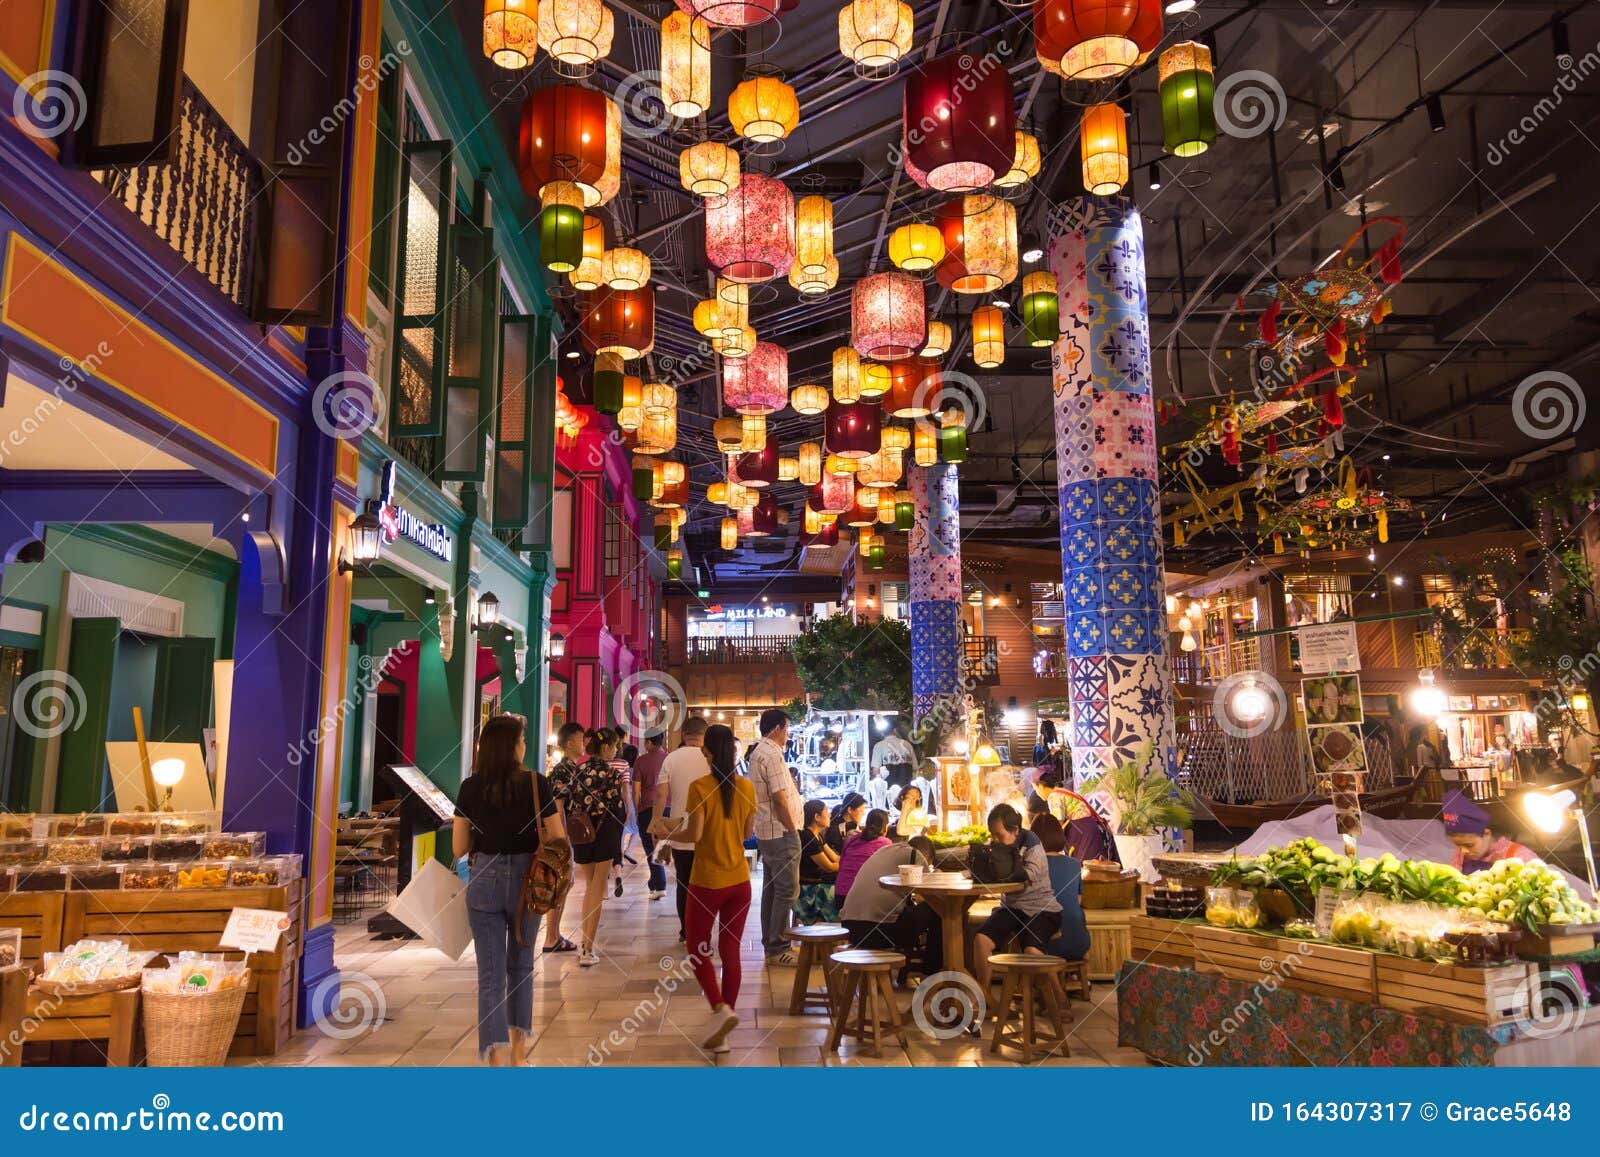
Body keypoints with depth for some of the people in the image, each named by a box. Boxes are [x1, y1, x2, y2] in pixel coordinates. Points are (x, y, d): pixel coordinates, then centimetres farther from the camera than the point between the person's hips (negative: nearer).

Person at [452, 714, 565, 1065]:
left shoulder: (470, 787, -4)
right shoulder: (536, 784, -9)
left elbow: (459, 848, 1)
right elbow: (558, 840, -6)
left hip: (484, 882, 0)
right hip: (526, 880, 0)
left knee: (491, 975, 4)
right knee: (520, 964, 20)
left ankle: (498, 1059, -4)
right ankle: (519, 1052, 29)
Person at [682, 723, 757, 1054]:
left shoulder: (700, 787, -15)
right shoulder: (746, 787, 0)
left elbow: (695, 835, -17)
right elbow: (748, 833, 8)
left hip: (707, 881, -4)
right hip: (739, 881, 5)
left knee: (698, 950, 11)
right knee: (731, 952, 9)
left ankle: (721, 1010, -8)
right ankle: (722, 1033, 13)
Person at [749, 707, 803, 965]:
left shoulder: (758, 753, 15)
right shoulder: (772, 755, -18)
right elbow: (780, 798, -22)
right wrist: (793, 829, -12)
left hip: (766, 832, 11)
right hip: (781, 832, -11)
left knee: (771, 889, 16)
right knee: (787, 890, -6)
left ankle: (770, 943, 24)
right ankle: (777, 948, -2)